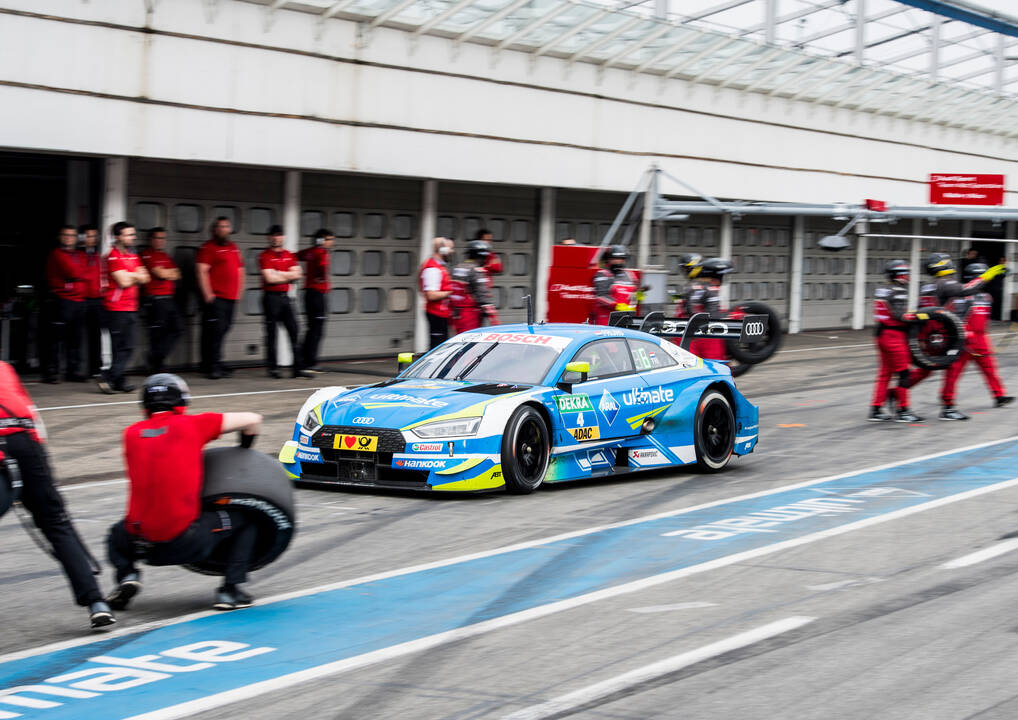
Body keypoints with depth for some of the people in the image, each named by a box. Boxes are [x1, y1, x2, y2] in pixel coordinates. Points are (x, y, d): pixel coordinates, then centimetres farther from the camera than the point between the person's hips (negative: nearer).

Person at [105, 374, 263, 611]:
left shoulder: (131, 433, 9)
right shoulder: (193, 424, 2)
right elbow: (252, 420, 8)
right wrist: (244, 450, 27)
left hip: (141, 541, 3)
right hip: (187, 541, -3)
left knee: (117, 536, 37)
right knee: (245, 520, 19)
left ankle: (126, 575, 8)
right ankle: (231, 589, 8)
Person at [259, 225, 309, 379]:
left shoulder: (289, 255, 12)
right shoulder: (265, 256, -6)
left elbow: (297, 274, 3)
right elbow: (269, 278, -16)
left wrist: (278, 274, -9)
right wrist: (287, 276, -4)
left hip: (285, 297, 6)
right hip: (271, 297, -6)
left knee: (293, 332, 2)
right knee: (272, 333, -1)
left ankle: (298, 368, 3)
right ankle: (273, 368, 6)